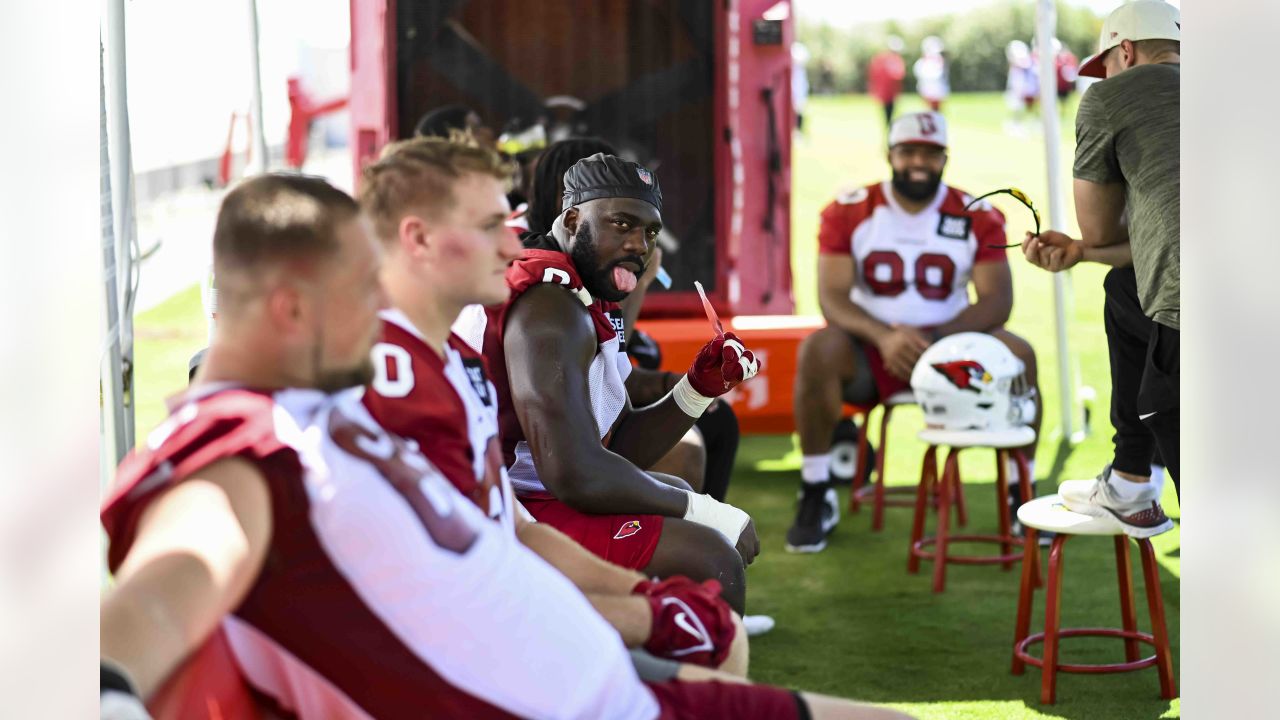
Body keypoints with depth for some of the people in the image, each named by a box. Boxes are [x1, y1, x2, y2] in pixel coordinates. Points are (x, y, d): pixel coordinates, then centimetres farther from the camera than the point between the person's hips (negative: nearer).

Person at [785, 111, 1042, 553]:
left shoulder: (977, 218, -1)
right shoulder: (848, 213, -4)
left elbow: (998, 300, -9)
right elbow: (832, 297, -12)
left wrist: (938, 337, -27)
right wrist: (883, 336, -32)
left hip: (949, 346, 1)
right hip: (870, 351, -1)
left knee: (1018, 355, -26)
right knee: (817, 351, -32)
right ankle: (815, 497, -20)